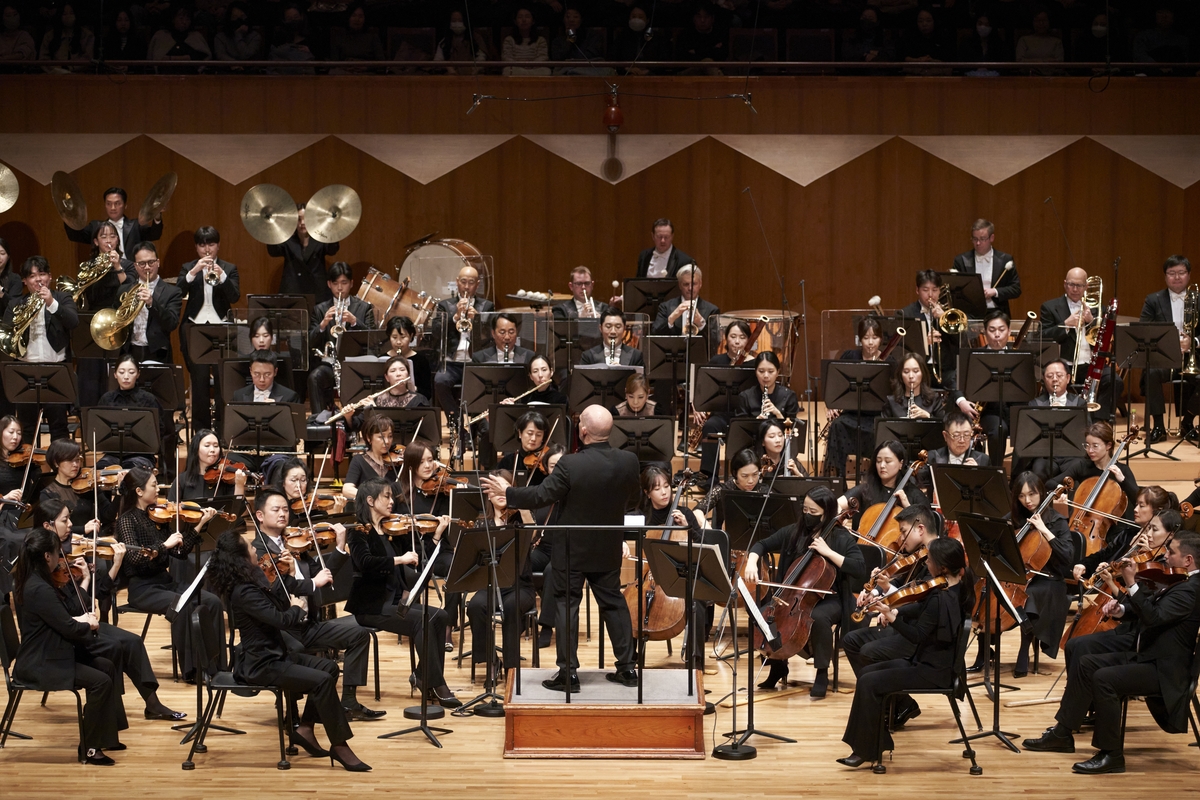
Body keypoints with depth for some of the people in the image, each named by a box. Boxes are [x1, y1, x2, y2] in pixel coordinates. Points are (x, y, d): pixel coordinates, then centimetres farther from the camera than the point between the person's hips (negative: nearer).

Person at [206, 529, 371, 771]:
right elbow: (281, 619, -28)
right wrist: (296, 608, -9)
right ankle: (339, 746, -14)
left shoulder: (250, 582, 7)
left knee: (328, 667, 6)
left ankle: (305, 729, 10)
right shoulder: (244, 592, -24)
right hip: (261, 666, -10)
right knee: (322, 680, -20)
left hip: (272, 655, 10)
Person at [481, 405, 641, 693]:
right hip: (609, 550, 4)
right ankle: (627, 667, 18)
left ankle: (569, 672, 4)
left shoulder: (570, 465, -24)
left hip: (572, 550, -4)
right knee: (613, 602, 16)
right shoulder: (629, 462, -11)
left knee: (567, 605, 6)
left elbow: (540, 496, -19)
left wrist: (507, 492, -4)